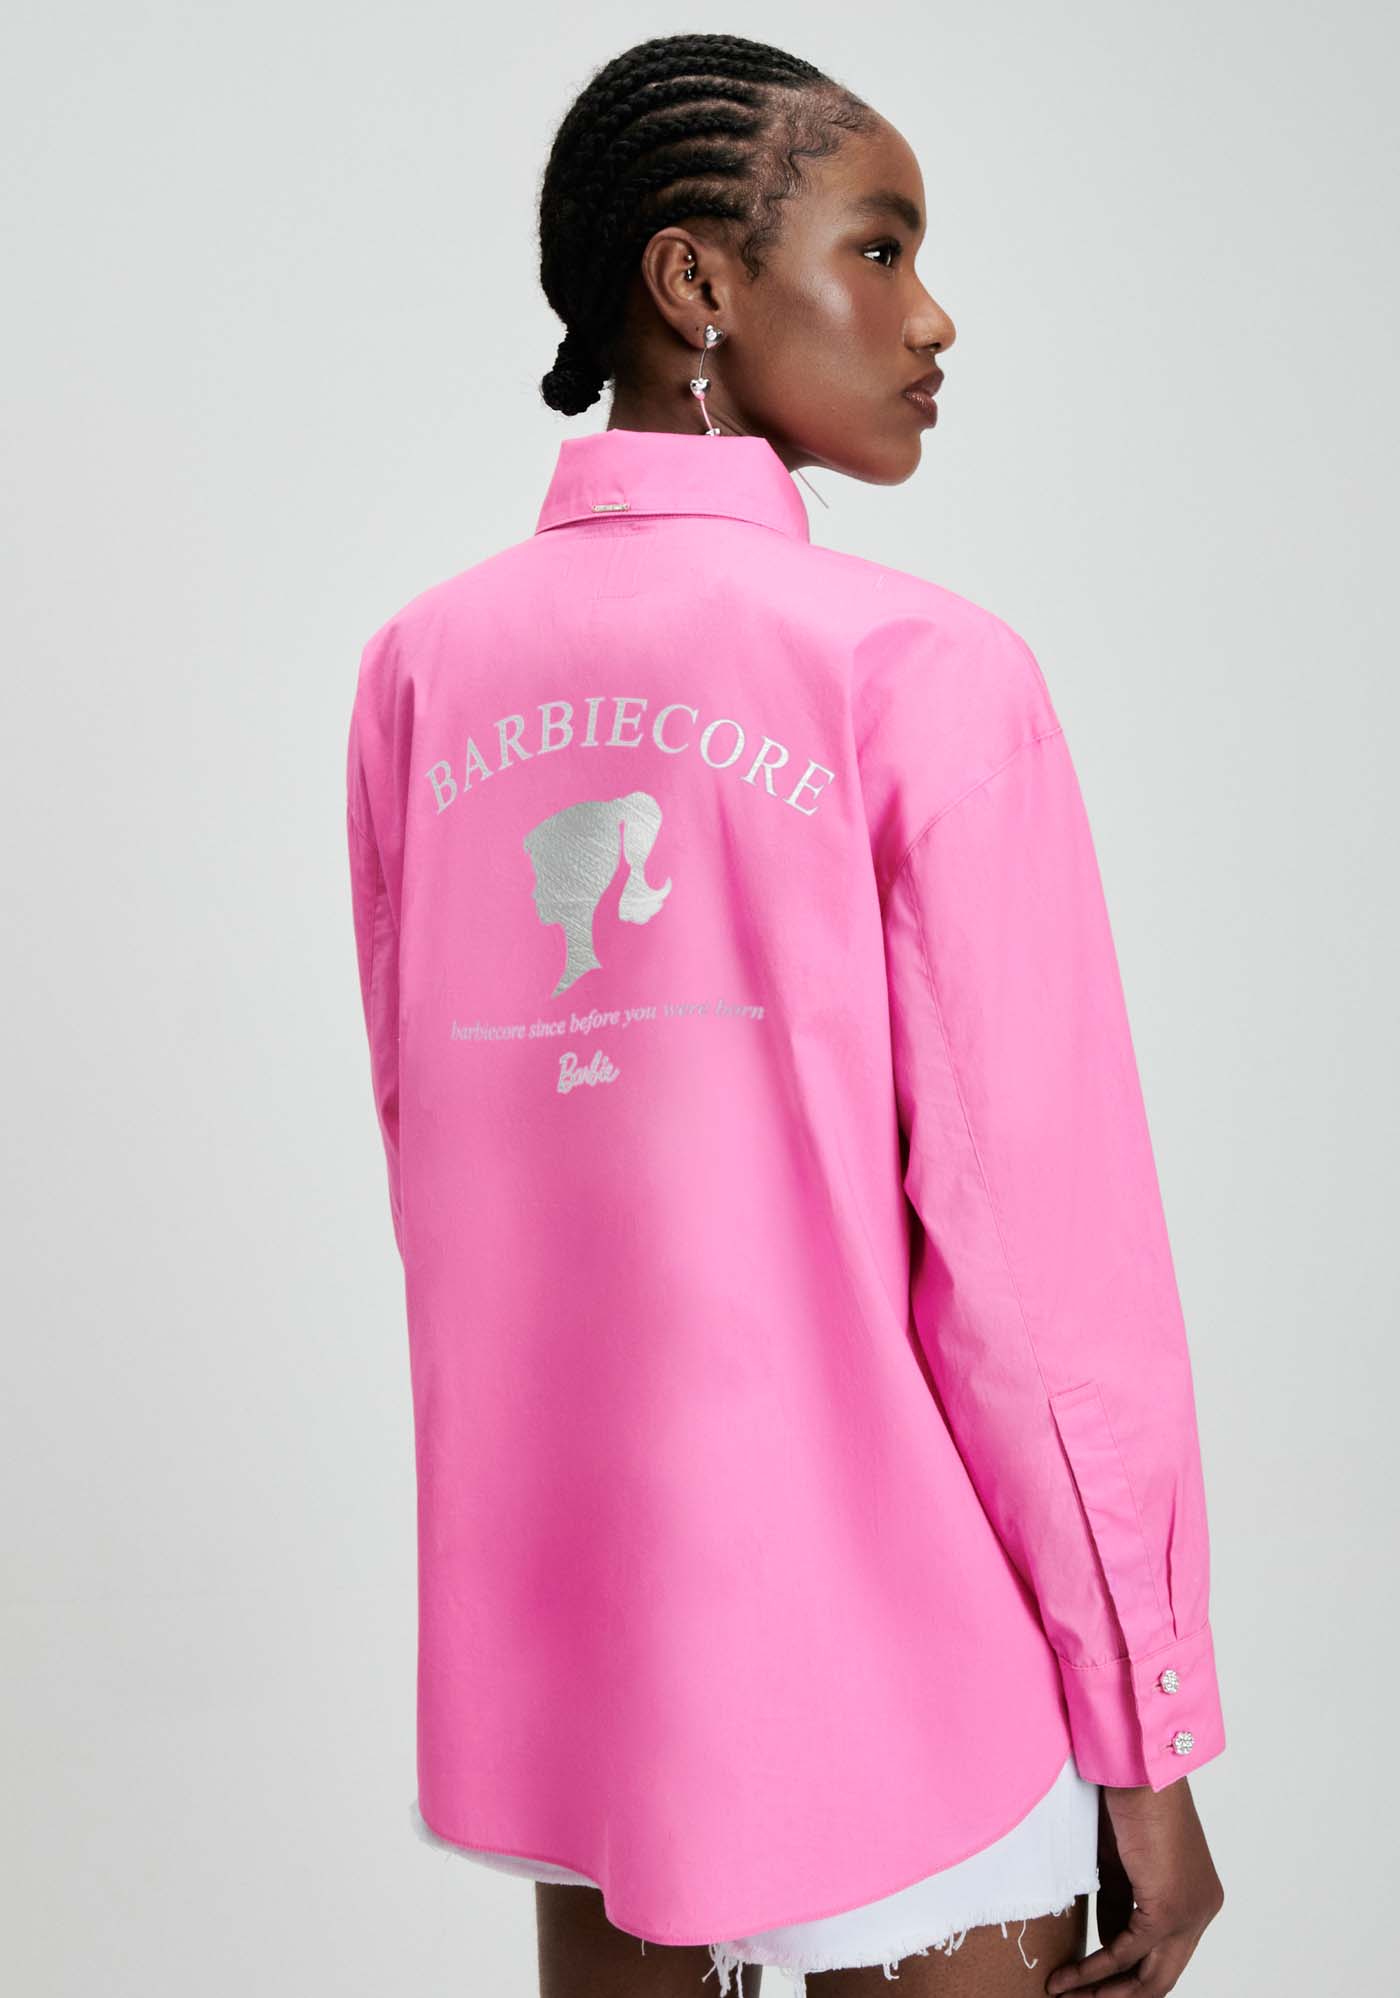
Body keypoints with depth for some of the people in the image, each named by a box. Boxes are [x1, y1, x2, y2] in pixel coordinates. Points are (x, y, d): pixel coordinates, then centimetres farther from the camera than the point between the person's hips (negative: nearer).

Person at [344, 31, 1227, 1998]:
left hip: (549, 1637, 5)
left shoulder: (421, 671, 0)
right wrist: (1148, 1741, -4)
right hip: (889, 1673, -5)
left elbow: (424, 1145, 6)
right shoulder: (922, 672, -15)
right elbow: (1041, 1245, -15)